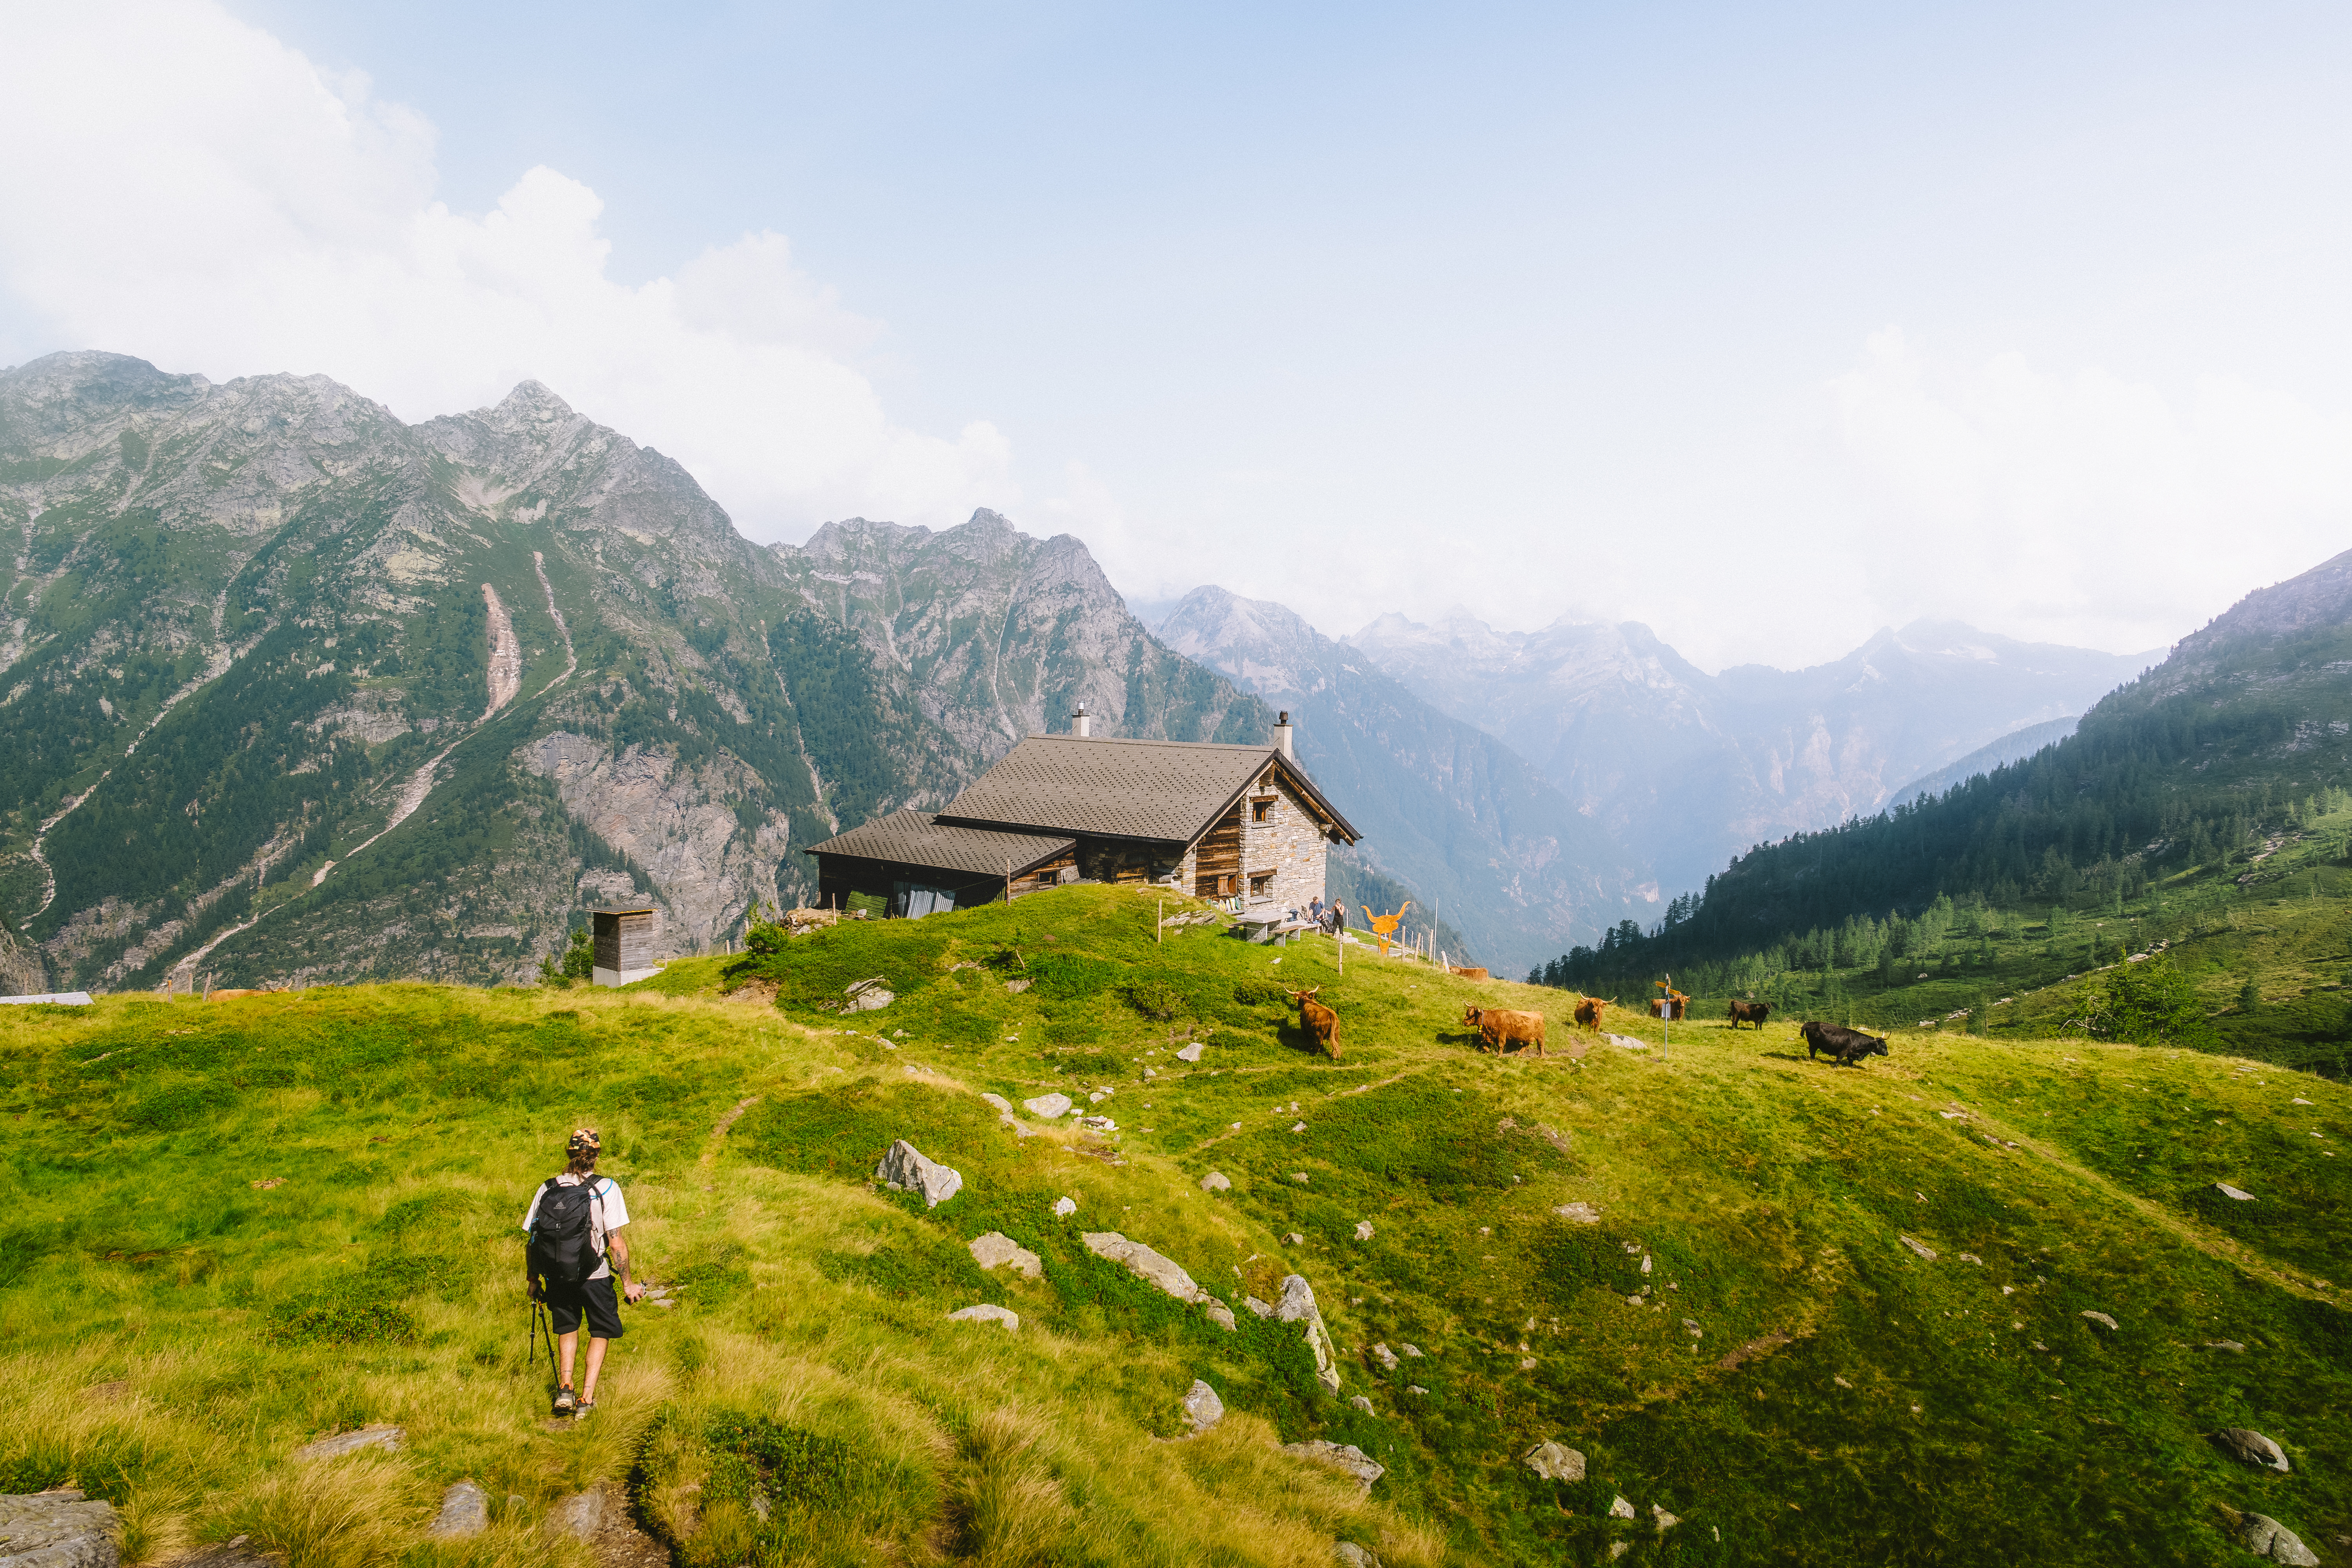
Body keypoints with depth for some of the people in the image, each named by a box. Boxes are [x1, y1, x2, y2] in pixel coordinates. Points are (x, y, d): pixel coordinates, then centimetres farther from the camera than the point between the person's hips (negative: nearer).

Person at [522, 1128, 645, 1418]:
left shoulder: (547, 1189, -4)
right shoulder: (606, 1188, -13)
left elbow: (531, 1241, 1)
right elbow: (616, 1244, -14)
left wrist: (532, 1280, 15)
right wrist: (627, 1283, -3)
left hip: (556, 1277, 3)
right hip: (594, 1277, -3)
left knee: (567, 1329, 28)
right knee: (600, 1332, 20)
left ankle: (564, 1389, 16)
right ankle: (586, 1399, 14)